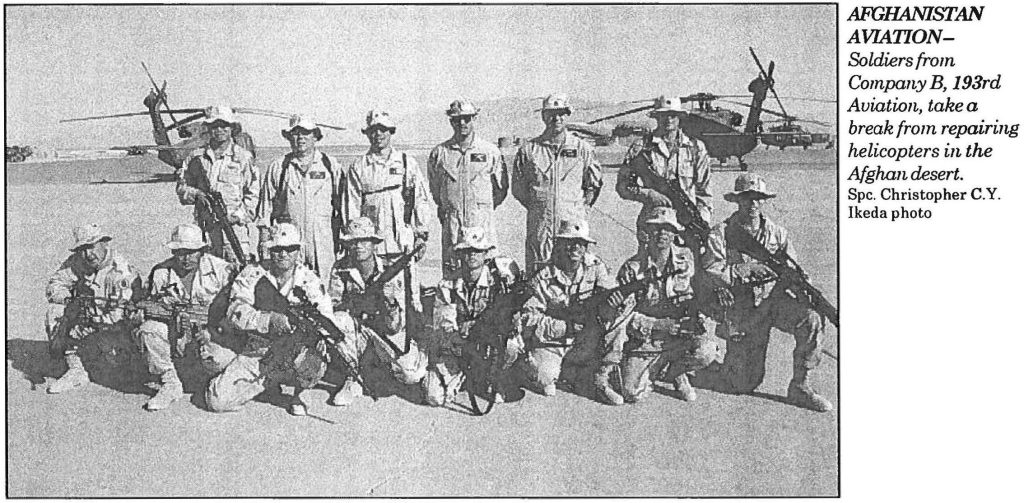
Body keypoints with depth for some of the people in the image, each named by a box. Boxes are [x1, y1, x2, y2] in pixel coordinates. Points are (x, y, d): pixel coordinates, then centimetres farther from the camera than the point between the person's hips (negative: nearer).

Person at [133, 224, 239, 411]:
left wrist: (211, 330, -21)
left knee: (215, 360, -32)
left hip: (215, 327, -3)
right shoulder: (161, 273, -2)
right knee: (148, 330, -26)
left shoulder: (220, 269, -10)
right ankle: (170, 383, -11)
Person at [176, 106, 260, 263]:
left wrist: (238, 215, -10)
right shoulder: (196, 157, 13)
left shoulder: (244, 157, 6)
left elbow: (253, 193, 3)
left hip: (235, 225, -2)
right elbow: (182, 188, 15)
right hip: (205, 227, 3)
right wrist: (196, 194, -5)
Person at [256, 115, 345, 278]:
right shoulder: (278, 168, 10)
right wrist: (264, 241, 6)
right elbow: (266, 204, 11)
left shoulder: (331, 165, 9)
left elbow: (342, 201, 9)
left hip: (324, 240, 0)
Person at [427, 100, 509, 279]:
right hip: (451, 222, 1)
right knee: (451, 269, 0)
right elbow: (433, 185, 21)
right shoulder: (439, 153, 6)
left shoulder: (490, 151, 4)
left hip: (482, 222, -1)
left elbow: (501, 187, 13)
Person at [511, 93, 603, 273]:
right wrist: (536, 207, 8)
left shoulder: (582, 148, 8)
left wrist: (581, 208, 7)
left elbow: (594, 184, 14)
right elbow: (518, 187, 13)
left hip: (573, 222, 0)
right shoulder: (529, 150, 7)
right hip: (539, 224, 0)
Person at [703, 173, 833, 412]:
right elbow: (711, 275, -12)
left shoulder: (776, 232, 8)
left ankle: (800, 386, -12)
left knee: (811, 319, -29)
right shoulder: (720, 234, -2)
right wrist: (747, 270, -22)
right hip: (743, 309, -3)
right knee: (745, 384, -7)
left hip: (775, 298, 3)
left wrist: (803, 287, -16)